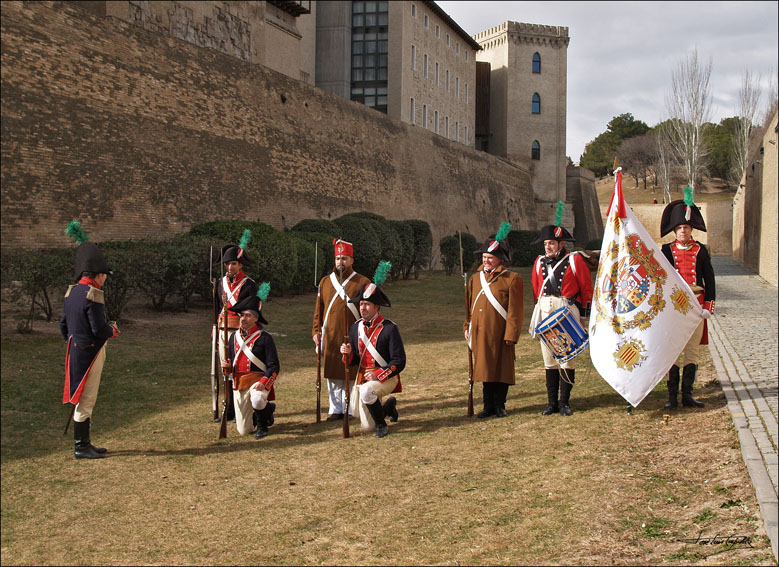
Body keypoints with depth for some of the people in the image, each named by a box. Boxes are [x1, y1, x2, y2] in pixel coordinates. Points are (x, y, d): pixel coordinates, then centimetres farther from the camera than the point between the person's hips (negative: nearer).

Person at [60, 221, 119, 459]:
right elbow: (99, 330, -22)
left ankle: (83, 443, 25)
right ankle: (81, 447, 5)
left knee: (83, 399, 16)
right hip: (90, 353, -9)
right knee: (85, 400, -2)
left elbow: (63, 325, 15)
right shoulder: (93, 294, -19)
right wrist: (112, 330, -2)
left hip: (75, 351, 9)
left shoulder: (71, 292, 8)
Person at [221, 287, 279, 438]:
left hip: (259, 381, -5)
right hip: (239, 383, 5)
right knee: (243, 431, 4)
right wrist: (227, 367, -6)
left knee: (257, 401, -41)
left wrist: (263, 382, -24)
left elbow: (274, 366, -9)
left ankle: (262, 425, -7)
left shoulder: (264, 338, -7)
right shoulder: (234, 337, 9)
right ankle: (268, 409, 35)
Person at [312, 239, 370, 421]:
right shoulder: (325, 282, 11)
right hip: (330, 337, 3)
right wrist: (316, 331, 6)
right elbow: (318, 309, 14)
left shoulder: (362, 282, 1)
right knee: (332, 375, 7)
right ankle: (336, 409, 16)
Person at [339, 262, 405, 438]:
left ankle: (381, 425, -14)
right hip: (363, 377, 6)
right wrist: (348, 353, -12)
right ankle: (389, 406, 39)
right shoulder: (356, 328, 5)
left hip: (386, 378, -6)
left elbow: (399, 362, -14)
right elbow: (355, 361, 11)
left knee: (366, 391, -38)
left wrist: (378, 375, -25)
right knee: (366, 427, 8)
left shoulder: (389, 328, -12)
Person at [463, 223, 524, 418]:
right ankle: (489, 406, 18)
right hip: (480, 333, 5)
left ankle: (500, 405, 15)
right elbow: (469, 305, 20)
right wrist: (467, 327, 13)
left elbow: (515, 310, -7)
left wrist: (511, 334, -12)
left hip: (500, 334, -5)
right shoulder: (475, 279, 12)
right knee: (485, 367, 9)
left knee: (501, 368, 3)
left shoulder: (512, 279, -5)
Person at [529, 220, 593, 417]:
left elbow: (586, 288, 2)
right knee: (549, 361, 6)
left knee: (567, 360, -2)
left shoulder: (575, 260, -1)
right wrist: (538, 310, 14)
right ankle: (552, 402, 12)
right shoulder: (539, 262, 11)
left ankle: (565, 403, 6)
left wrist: (584, 313, 2)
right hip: (545, 312, 4)